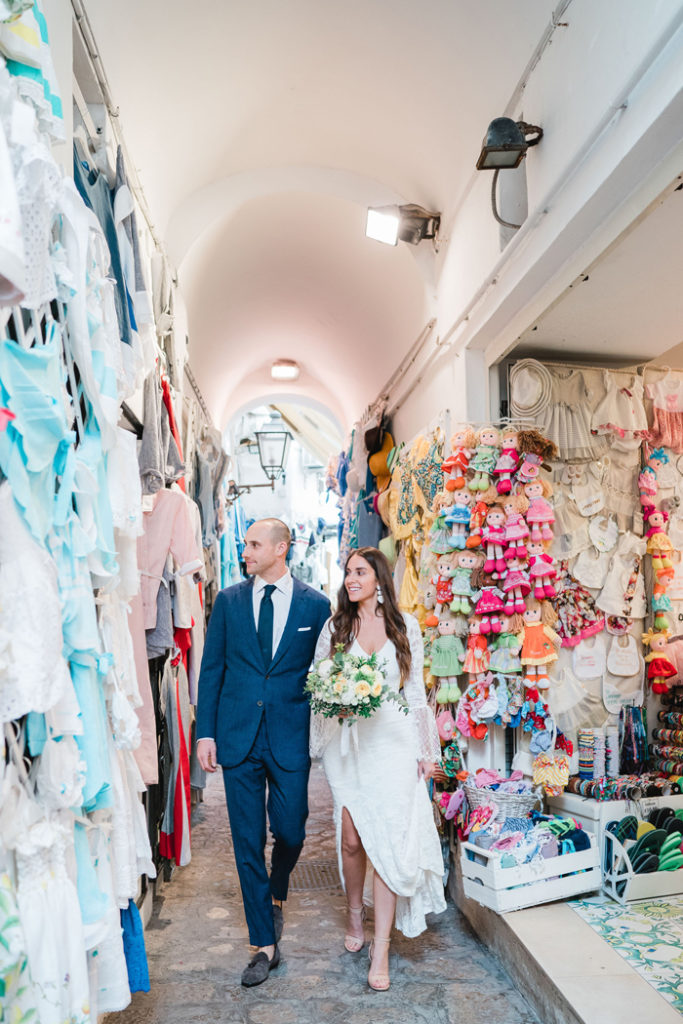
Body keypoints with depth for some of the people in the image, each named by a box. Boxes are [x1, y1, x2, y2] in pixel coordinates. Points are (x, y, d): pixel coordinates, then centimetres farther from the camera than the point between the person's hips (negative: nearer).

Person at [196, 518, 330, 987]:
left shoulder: (315, 604, -1)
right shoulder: (228, 600, 3)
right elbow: (211, 668, 4)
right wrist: (205, 732, 0)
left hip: (291, 737, -1)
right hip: (237, 737, 1)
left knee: (290, 832, 6)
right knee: (247, 842, 7)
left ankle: (275, 896, 41)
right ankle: (266, 944, 24)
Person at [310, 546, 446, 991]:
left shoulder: (405, 625, 3)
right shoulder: (335, 626, 4)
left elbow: (416, 688, 7)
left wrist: (426, 748, 6)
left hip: (393, 741, -1)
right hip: (347, 742, 1)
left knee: (388, 838, -5)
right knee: (352, 838, 8)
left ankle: (381, 949, 5)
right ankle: (355, 915, 34)